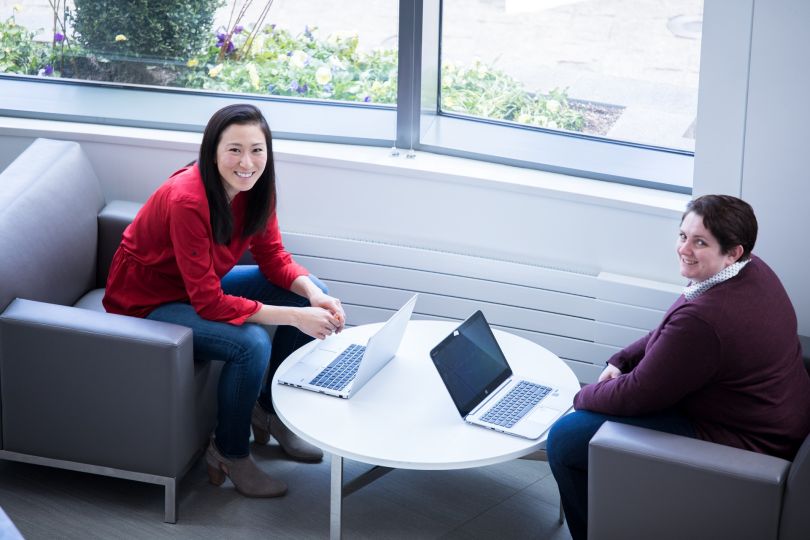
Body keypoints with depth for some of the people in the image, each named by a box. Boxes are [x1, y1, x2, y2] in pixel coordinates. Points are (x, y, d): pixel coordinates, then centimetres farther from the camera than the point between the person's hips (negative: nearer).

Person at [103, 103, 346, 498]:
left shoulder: (254, 185, -11)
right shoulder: (187, 200, -34)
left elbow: (273, 257, -2)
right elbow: (208, 303, -32)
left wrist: (314, 296, -22)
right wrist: (293, 316, -33)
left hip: (204, 285, 8)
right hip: (148, 301, -8)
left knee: (311, 292, -3)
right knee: (251, 343, -29)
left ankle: (270, 410, 12)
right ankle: (229, 452, -5)